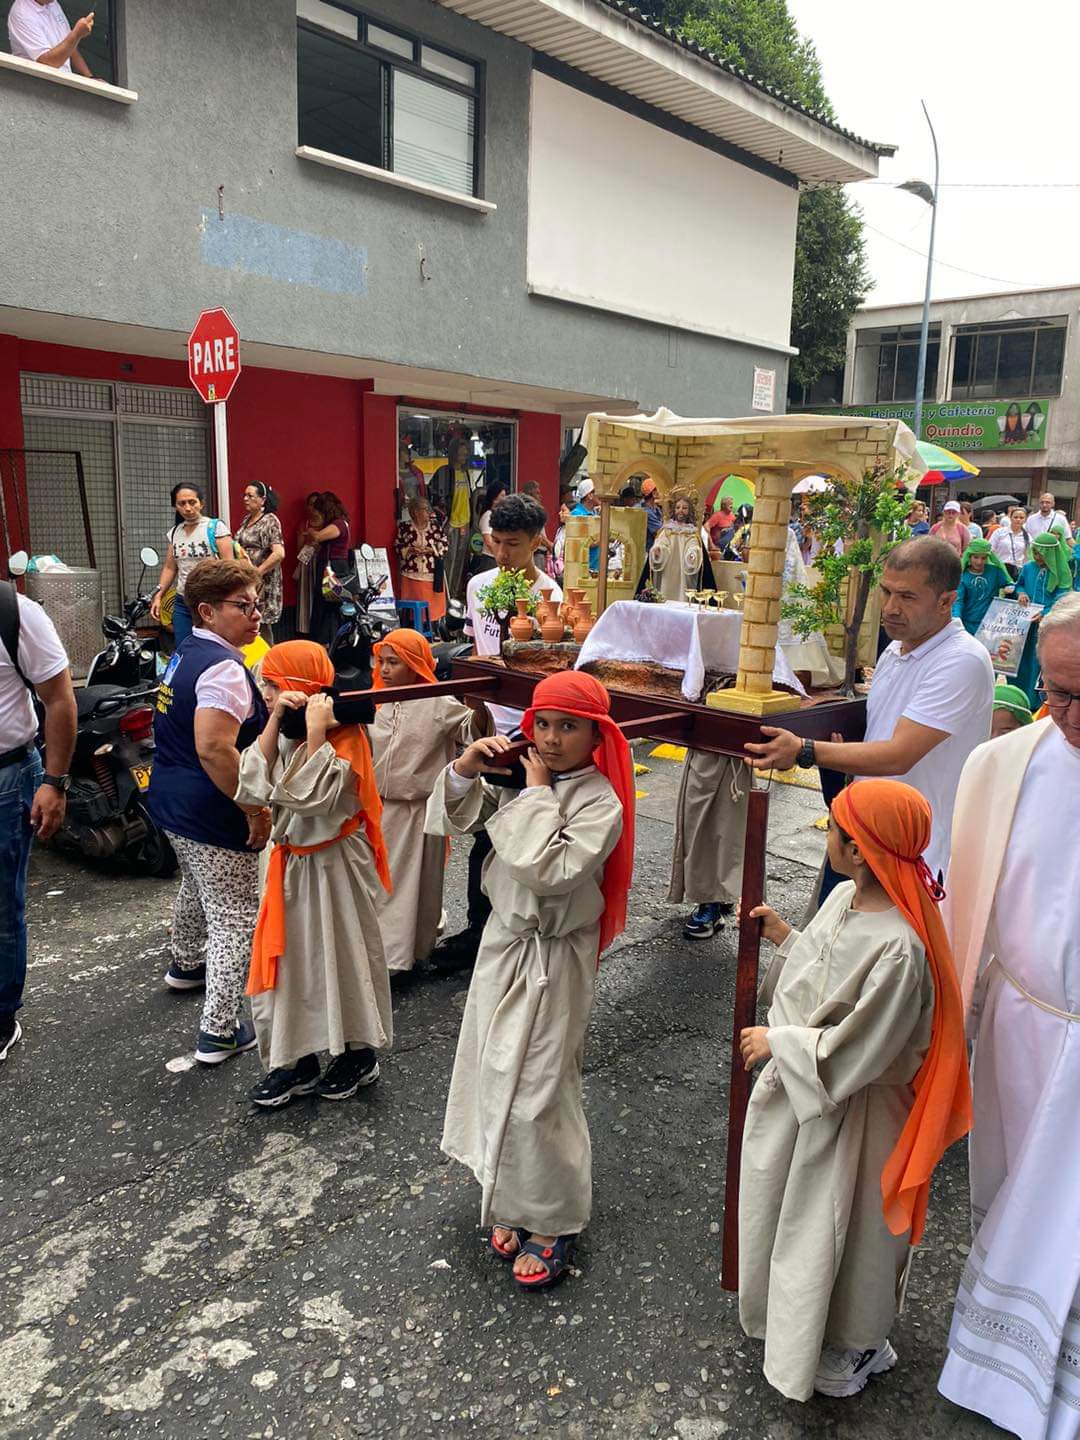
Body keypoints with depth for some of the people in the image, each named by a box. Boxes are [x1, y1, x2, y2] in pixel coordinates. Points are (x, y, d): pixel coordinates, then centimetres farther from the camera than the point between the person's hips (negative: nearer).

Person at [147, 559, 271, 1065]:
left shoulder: (184, 653, 8)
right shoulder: (223, 668, -23)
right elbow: (214, 749, -33)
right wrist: (255, 810, -25)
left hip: (170, 798, 11)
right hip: (211, 815, -10)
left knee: (197, 886, 33)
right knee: (235, 918, 0)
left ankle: (185, 963, 56)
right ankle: (219, 1031, 5)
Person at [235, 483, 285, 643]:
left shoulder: (270, 521, -10)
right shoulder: (247, 519, 13)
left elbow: (279, 553, -21)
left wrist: (257, 573, -19)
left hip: (261, 582, -7)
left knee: (261, 625, -2)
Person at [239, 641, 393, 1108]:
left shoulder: (345, 736, -17)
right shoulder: (285, 735, 4)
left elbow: (315, 796, -29)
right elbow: (253, 788, -10)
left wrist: (316, 732, -29)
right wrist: (275, 723, -15)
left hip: (334, 864, -7)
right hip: (291, 861, 7)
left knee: (340, 954, 7)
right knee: (289, 958, 10)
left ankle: (358, 1054, 26)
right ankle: (297, 1060, 25)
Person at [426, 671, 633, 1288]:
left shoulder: (601, 803, -18)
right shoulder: (519, 779, 0)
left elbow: (548, 871, -30)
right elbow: (449, 820, 0)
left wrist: (538, 794, -23)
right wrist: (465, 769, -17)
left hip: (553, 959, -6)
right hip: (504, 942, 7)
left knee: (535, 1093, -1)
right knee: (495, 1076, 16)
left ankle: (554, 1223, 21)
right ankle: (515, 1201, 36)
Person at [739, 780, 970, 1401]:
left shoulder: (900, 948, -35)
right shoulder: (845, 896, -9)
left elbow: (856, 1051, -28)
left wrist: (778, 1042, -20)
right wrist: (784, 936, 2)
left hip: (849, 1111, -8)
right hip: (798, 1084, 9)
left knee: (841, 1230, 16)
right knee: (784, 1206, 28)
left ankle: (857, 1347, 44)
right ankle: (791, 1314, 56)